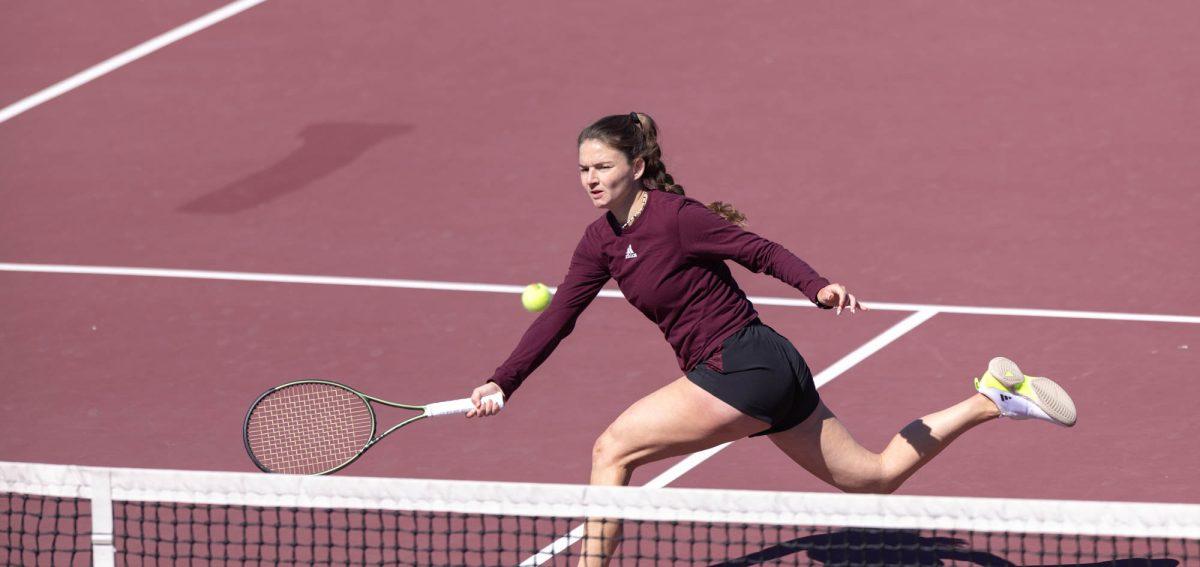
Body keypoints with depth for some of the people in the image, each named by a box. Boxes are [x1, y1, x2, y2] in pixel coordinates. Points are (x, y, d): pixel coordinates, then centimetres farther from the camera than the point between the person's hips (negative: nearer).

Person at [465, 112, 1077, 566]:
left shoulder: (676, 217, -16)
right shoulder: (602, 240, 8)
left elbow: (761, 250, -14)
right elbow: (557, 316, 8)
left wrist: (819, 287, -31)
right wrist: (500, 384, -1)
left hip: (743, 366, -9)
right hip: (768, 372, 9)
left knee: (612, 450, -11)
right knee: (873, 475, 19)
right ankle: (992, 399, 24)